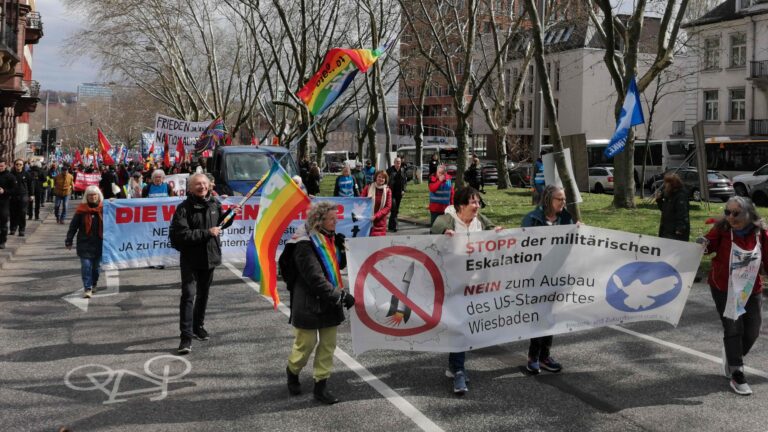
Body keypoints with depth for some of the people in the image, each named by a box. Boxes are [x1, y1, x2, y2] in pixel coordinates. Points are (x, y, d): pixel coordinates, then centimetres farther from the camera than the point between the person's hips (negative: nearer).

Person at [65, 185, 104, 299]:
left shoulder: (103, 209, 1)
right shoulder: (81, 209, -2)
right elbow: (73, 226, 1)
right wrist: (69, 241, 1)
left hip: (99, 243, 2)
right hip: (85, 243, -1)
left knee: (96, 266, 10)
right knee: (86, 265, -8)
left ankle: (93, 285, 31)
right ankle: (87, 288, -5)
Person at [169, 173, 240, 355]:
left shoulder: (214, 204, 3)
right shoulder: (184, 208, -14)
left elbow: (220, 224, 20)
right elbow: (180, 234, -24)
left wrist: (230, 214, 0)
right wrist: (206, 233, -23)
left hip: (210, 257, 6)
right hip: (190, 259, -6)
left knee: (203, 294, 18)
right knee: (189, 295, -12)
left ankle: (198, 326, 35)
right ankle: (186, 336, -11)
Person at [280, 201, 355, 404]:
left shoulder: (329, 238, 6)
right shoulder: (304, 245, -20)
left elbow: (340, 265, 16)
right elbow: (316, 279, -24)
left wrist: (341, 248, -5)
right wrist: (341, 296, -23)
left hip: (329, 303, 7)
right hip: (309, 305, -7)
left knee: (328, 345, 9)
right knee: (306, 344, 6)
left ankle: (321, 386, 19)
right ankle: (292, 371, 35)